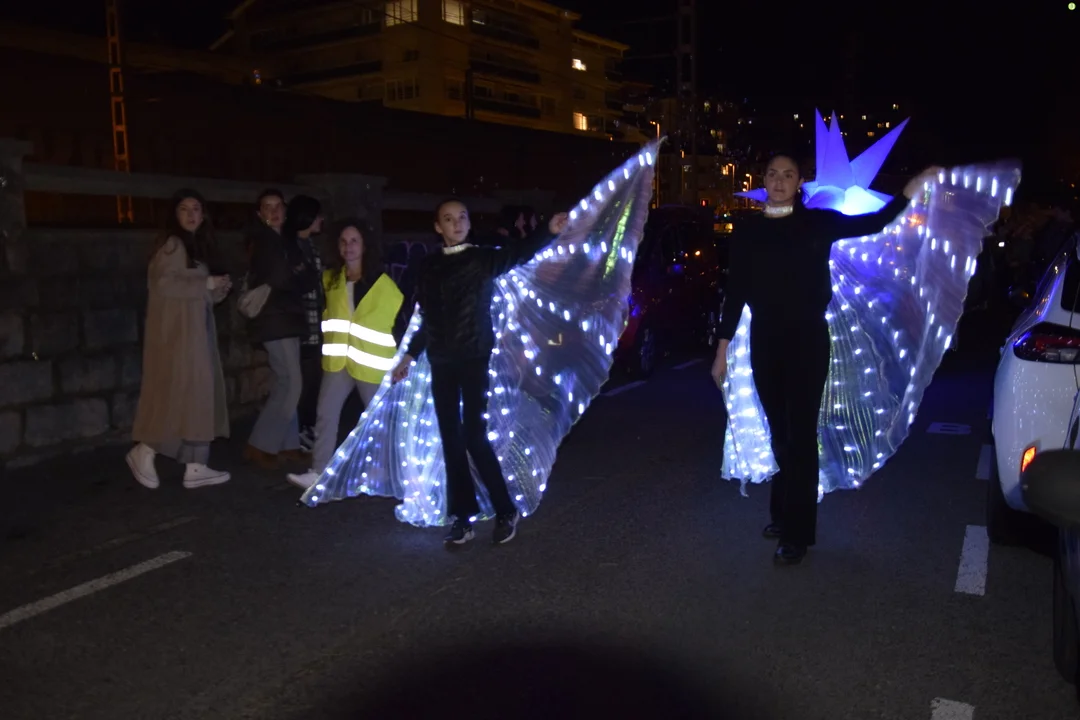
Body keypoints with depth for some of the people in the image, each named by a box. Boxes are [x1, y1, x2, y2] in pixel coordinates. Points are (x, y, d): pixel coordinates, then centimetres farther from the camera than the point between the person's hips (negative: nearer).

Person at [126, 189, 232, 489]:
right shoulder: (173, 245, -9)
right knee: (177, 392, -9)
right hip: (176, 331, -9)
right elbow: (161, 283, -22)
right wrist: (206, 284, -16)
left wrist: (218, 289, 2)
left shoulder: (196, 246, 18)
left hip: (195, 329, 9)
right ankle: (144, 452, 7)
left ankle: (195, 467, 6)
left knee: (198, 395, 5)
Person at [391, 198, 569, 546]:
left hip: (474, 359, -4)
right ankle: (463, 517, 16)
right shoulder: (430, 267, 11)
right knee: (451, 440, 7)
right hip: (441, 363, 4)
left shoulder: (483, 258, -1)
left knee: (474, 437, -8)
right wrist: (410, 355, 24)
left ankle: (505, 511, 9)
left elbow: (517, 254, -20)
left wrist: (550, 231, -38)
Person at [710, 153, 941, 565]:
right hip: (765, 342, 3)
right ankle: (784, 514, 30)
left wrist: (916, 184, -12)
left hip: (807, 341, -2)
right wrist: (722, 348, 3)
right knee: (779, 433, 13)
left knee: (800, 434, -1)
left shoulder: (817, 223, 1)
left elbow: (874, 223, -3)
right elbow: (736, 292, 4)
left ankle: (797, 533, 6)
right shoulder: (748, 231, 4)